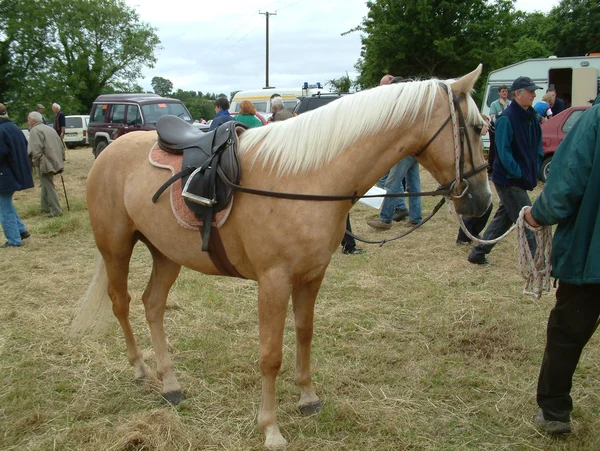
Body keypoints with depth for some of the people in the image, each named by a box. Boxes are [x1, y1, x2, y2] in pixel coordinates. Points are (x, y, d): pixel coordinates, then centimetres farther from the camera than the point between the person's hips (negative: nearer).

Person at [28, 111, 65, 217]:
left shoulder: (35, 130, -10)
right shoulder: (48, 128, 18)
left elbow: (36, 150, -22)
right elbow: (61, 145, 18)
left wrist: (36, 162, -10)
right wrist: (61, 159, 20)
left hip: (46, 163, -9)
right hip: (55, 161, 9)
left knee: (49, 187, -4)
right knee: (46, 184, 21)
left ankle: (55, 211, -4)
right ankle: (46, 207, 28)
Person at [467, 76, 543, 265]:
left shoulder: (532, 117, 9)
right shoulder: (507, 119, -17)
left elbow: (537, 145, 19)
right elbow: (504, 152, -21)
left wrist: (535, 168, 8)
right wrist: (519, 174, -19)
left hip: (523, 178, 9)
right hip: (509, 180, -9)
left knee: (504, 217, 15)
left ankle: (478, 253, 24)